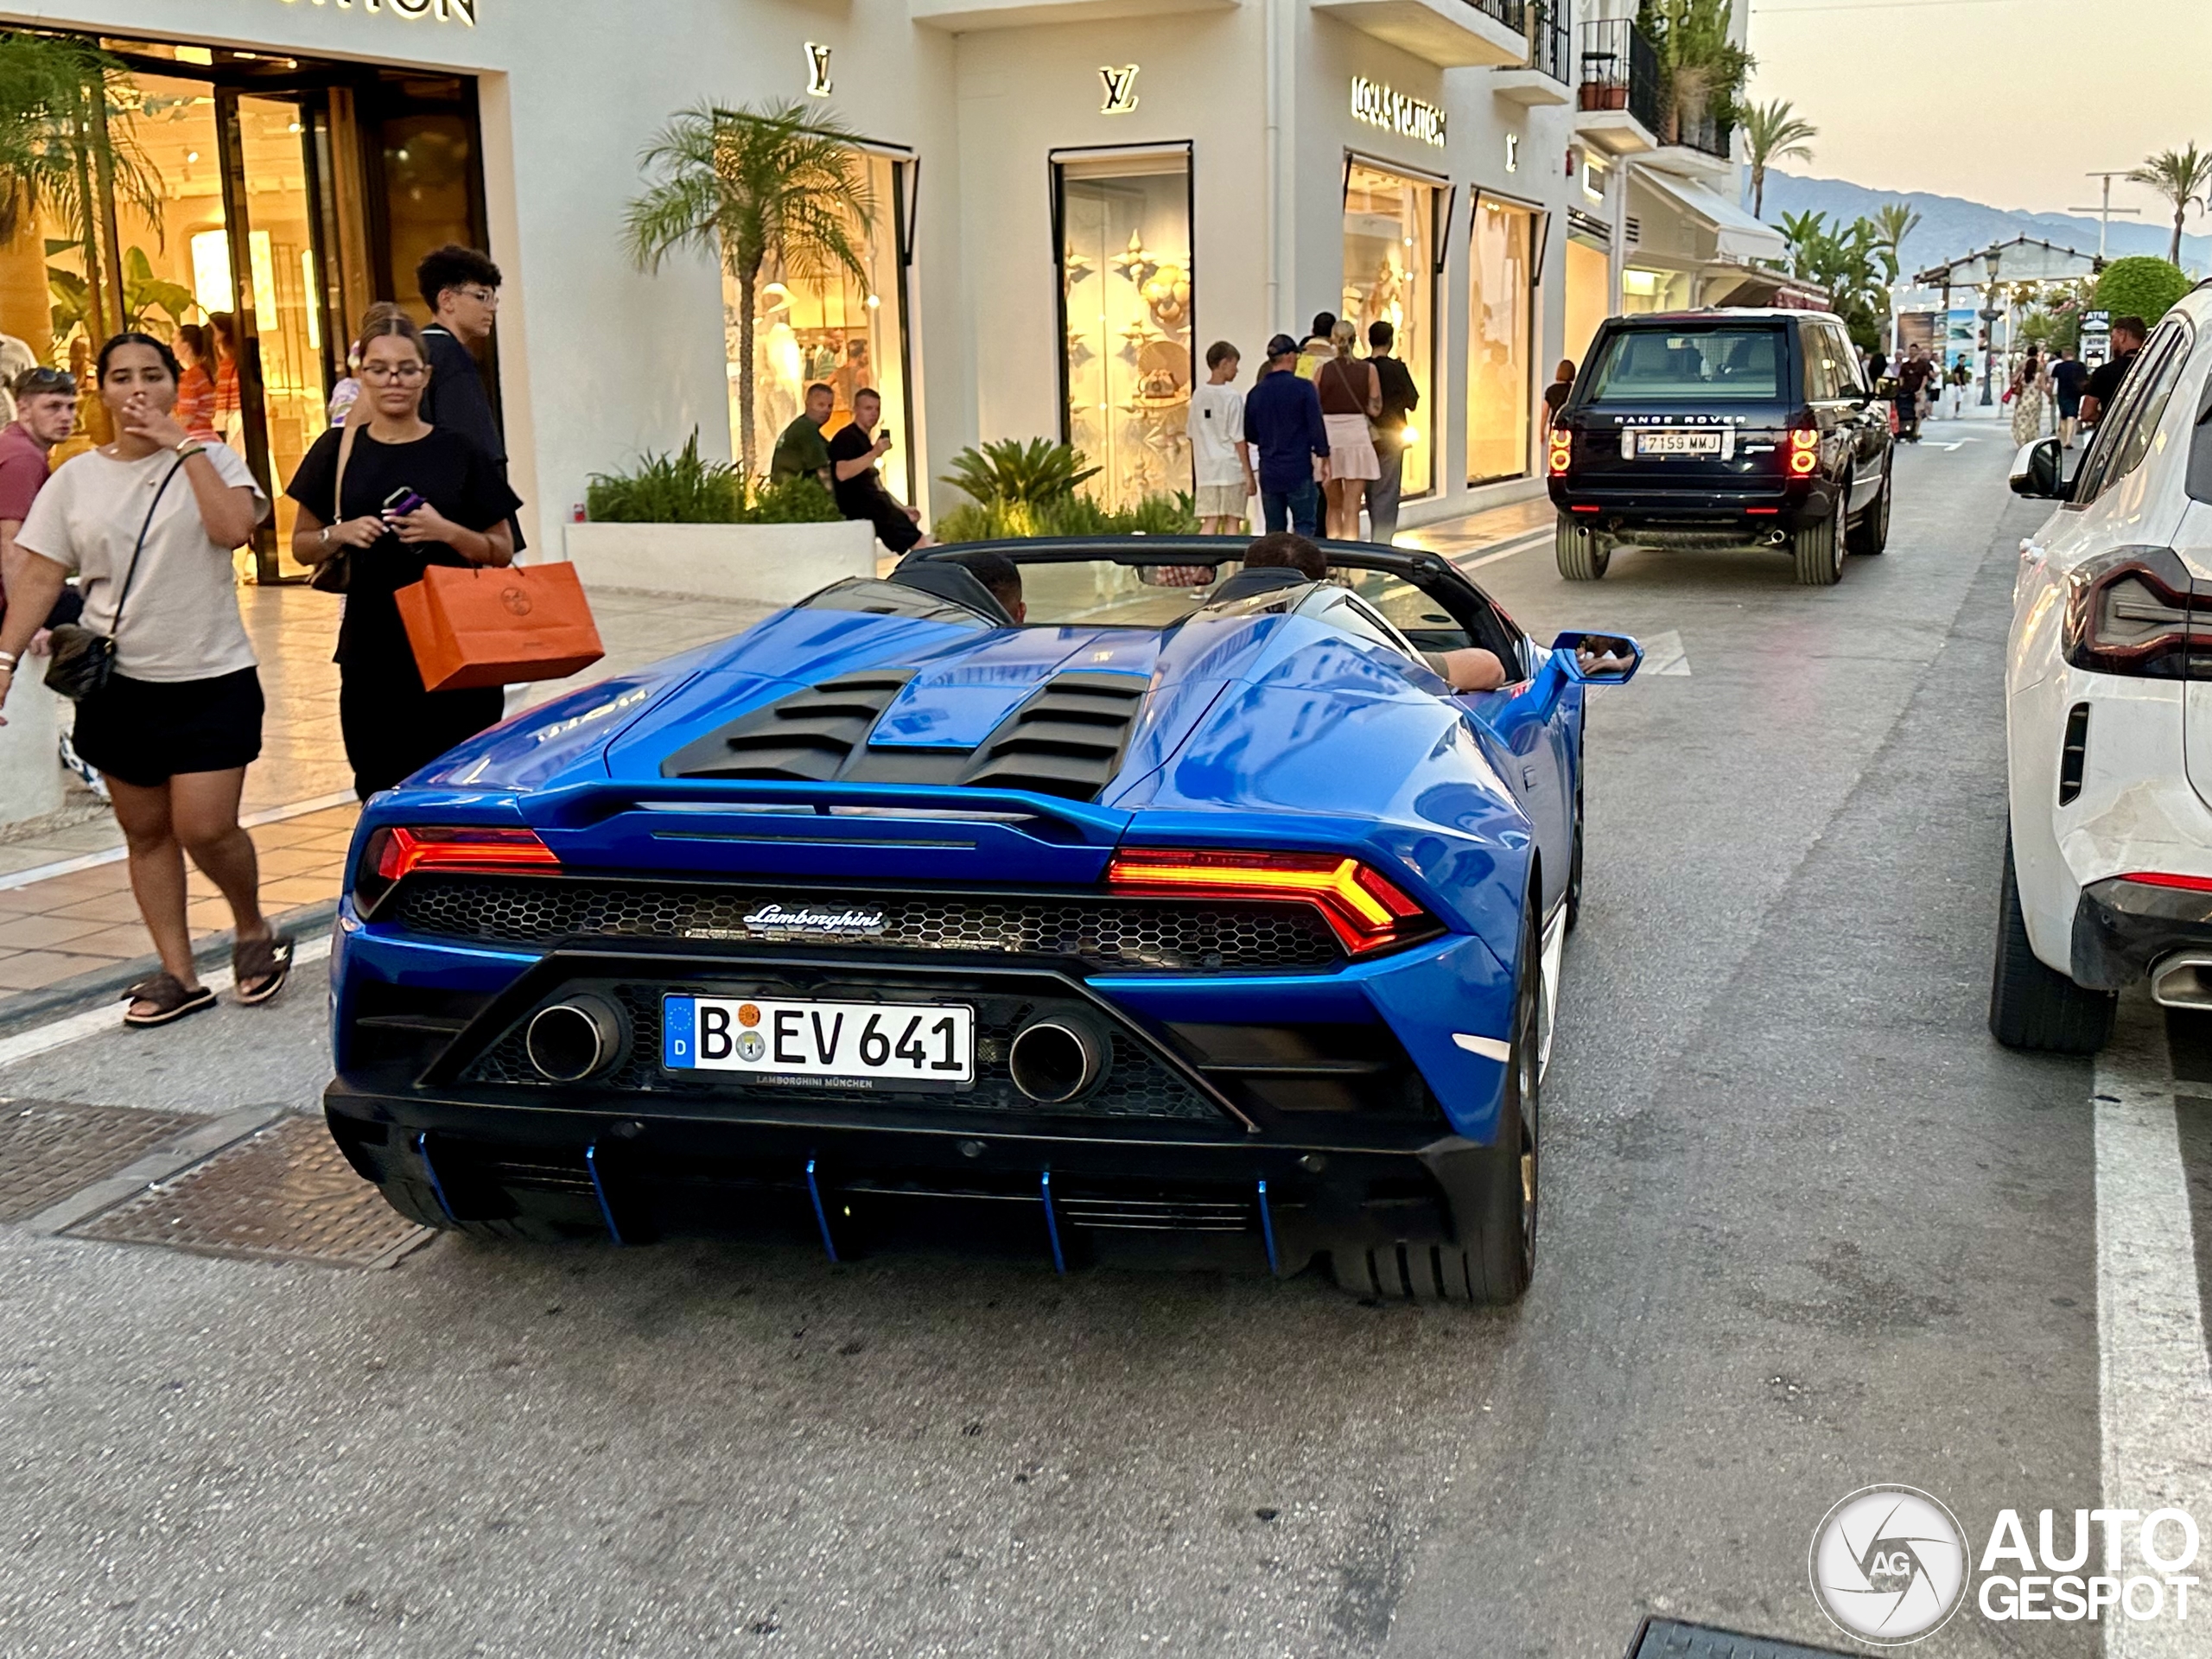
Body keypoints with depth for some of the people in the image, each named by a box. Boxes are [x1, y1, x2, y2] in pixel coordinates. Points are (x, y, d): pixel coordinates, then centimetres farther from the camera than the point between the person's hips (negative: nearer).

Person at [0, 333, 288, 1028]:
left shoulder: (211, 459, -1)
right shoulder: (76, 478, 5)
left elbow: (234, 528, -21)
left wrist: (185, 445, -16)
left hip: (211, 678, -3)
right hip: (118, 683, 3)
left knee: (205, 828, -10)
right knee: (146, 833, 8)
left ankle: (253, 930, 18)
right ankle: (179, 974, 17)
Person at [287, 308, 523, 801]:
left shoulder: (460, 452, 3)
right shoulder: (339, 451, 7)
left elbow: (502, 551, 6)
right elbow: (302, 546, 14)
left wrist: (447, 532, -12)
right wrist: (341, 535, -7)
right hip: (371, 657, 1)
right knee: (382, 795, 1)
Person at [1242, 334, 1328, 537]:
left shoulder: (1256, 393, 4)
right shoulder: (1303, 388, -8)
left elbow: (1250, 434, 11)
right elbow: (1316, 426, -8)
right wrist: (1324, 456, 4)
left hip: (1269, 472, 4)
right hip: (1299, 470, -4)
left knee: (1274, 531, 10)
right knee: (1305, 525, 2)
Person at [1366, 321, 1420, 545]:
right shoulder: (1397, 369, -12)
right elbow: (1413, 402, -4)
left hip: (1365, 436, 4)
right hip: (1390, 436, -4)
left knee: (1371, 490, 15)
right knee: (1387, 491, -2)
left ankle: (1376, 540, 24)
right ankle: (1382, 542, -8)